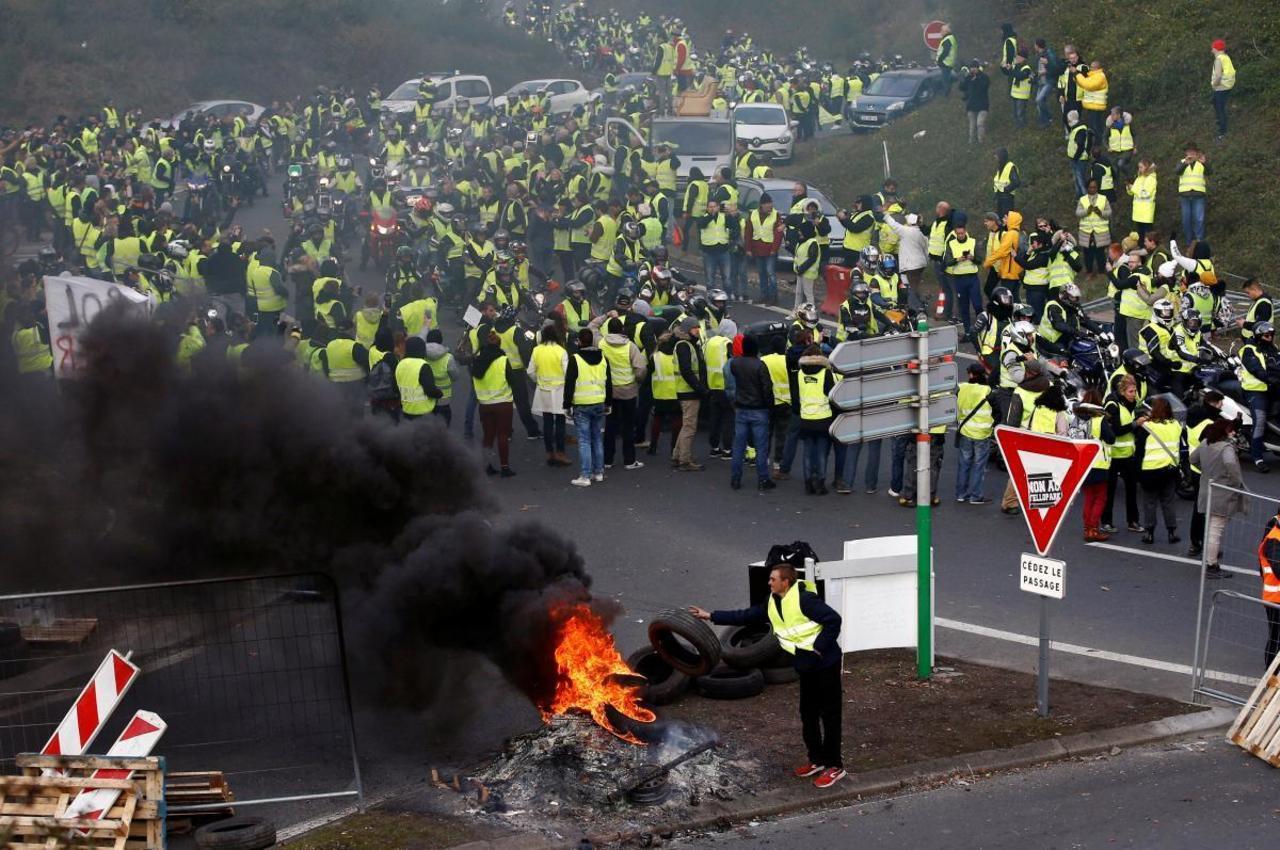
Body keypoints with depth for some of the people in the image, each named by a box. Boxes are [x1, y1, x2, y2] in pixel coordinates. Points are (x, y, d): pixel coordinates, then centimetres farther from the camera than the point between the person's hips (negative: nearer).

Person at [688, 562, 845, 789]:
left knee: (829, 715, -2)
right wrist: (710, 616, 8)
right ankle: (817, 760, 27)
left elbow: (833, 620, -25)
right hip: (806, 667, 9)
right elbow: (746, 616, 10)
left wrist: (819, 647, -22)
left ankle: (835, 766, 4)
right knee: (808, 715, 15)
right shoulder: (772, 604, 6)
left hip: (825, 665, -9)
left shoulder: (805, 600, -22)